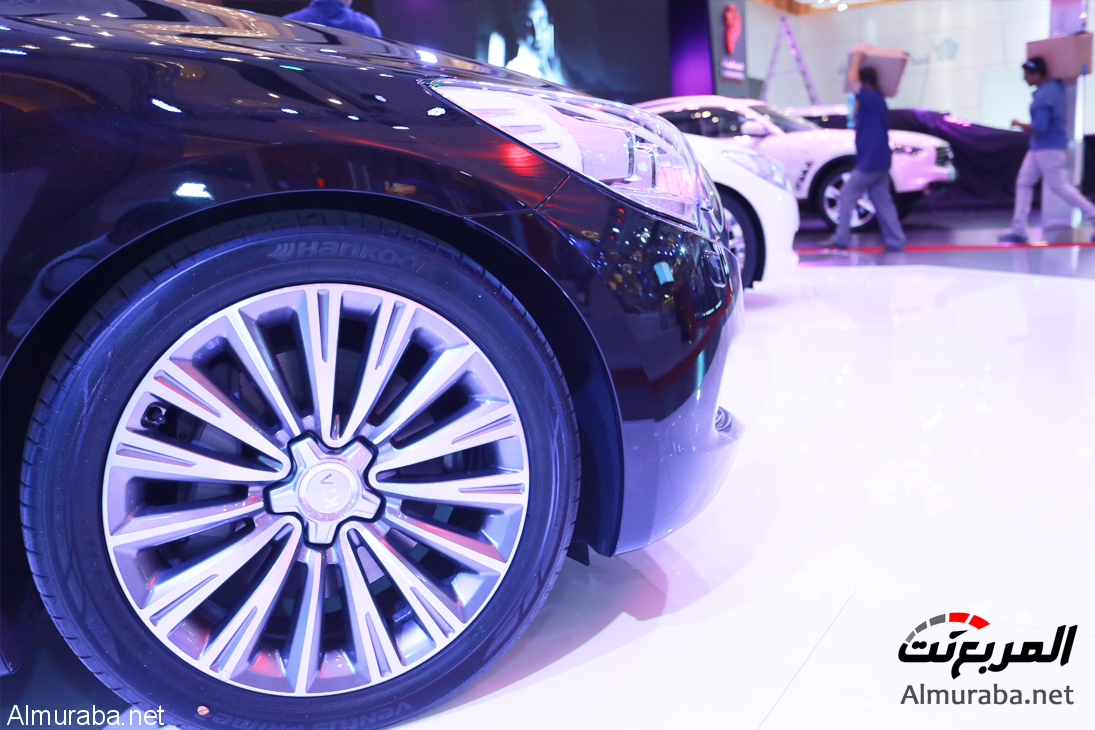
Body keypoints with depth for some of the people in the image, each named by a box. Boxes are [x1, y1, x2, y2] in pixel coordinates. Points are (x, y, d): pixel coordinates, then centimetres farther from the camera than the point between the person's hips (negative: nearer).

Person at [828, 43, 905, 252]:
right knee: (883, 202, 9)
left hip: (870, 162, -9)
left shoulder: (872, 99, -16)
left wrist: (858, 57, -10)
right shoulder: (875, 101, 13)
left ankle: (840, 239, -2)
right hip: (878, 162, 9)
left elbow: (852, 80, -24)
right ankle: (896, 242, 8)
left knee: (847, 195, -3)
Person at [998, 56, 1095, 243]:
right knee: (1023, 182, 8)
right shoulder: (1057, 85, 6)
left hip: (1049, 148, -10)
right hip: (1039, 148, 10)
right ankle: (1019, 229, 9)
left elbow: (1039, 127, -26)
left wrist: (1018, 124, -11)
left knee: (1059, 186, -3)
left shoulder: (1042, 96, -22)